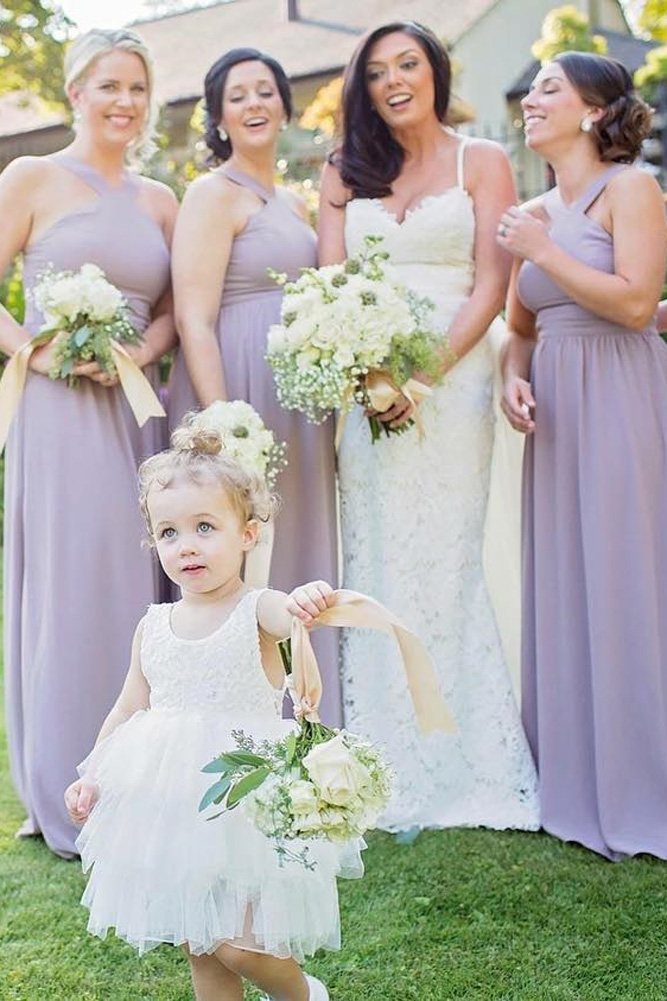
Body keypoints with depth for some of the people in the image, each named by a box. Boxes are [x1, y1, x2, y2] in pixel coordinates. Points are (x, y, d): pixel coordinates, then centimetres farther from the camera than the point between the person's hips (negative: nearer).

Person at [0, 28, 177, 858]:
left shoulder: (158, 201, 15)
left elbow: (172, 307, 16)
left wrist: (144, 351, -4)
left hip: (135, 409, 5)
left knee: (134, 588, 6)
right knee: (67, 589, -4)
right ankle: (69, 800, 7)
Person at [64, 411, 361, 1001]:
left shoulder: (259, 610, -10)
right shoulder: (153, 627, 5)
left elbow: (298, 616, -33)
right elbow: (129, 710, 14)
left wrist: (313, 601, -55)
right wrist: (92, 775, 8)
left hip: (247, 801, -5)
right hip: (173, 806, 5)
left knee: (237, 944, -6)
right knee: (198, 948, 12)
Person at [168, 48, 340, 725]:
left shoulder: (293, 205, 17)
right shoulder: (214, 194, -7)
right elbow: (193, 321, -16)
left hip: (299, 401, 8)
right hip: (239, 392, -8)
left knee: (296, 553, 12)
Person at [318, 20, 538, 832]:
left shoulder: (481, 162, 8)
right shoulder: (345, 173, 16)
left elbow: (490, 285, -1)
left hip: (451, 378, -2)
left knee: (442, 565, -4)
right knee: (373, 568, 0)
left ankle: (456, 763, 6)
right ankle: (384, 772, 6)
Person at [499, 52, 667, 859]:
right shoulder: (532, 213, 15)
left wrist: (542, 250, -11)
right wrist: (514, 379, -2)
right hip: (554, 413, 7)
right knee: (561, 590, 8)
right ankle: (578, 782, 18)